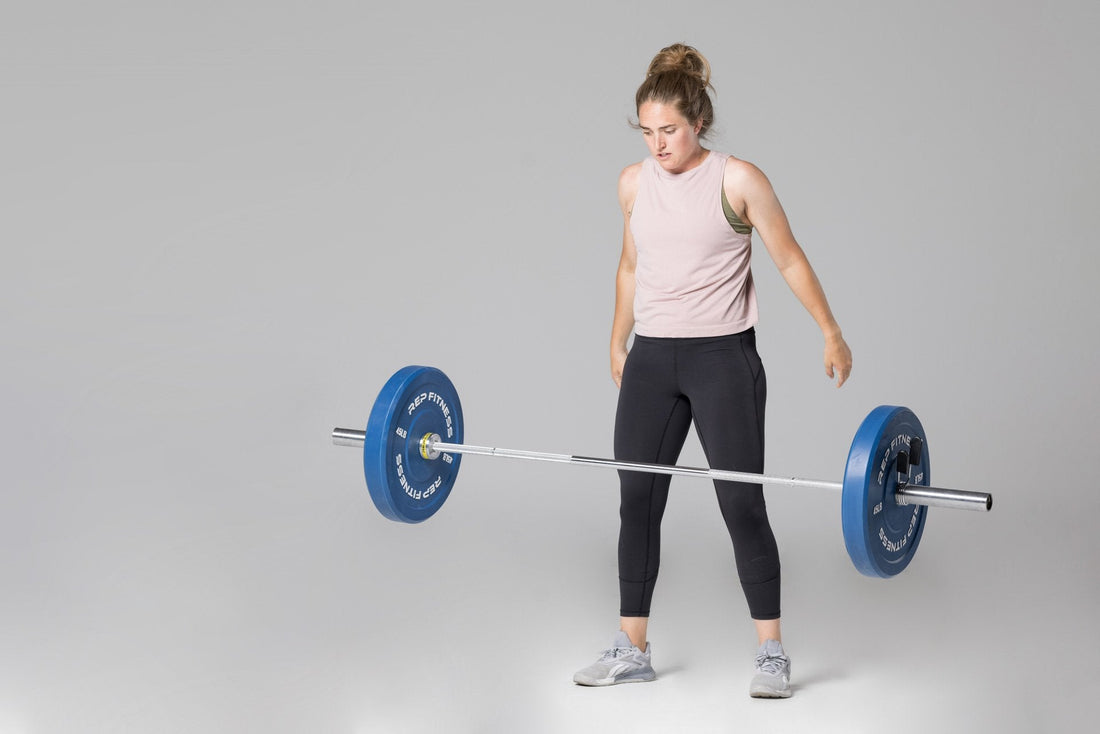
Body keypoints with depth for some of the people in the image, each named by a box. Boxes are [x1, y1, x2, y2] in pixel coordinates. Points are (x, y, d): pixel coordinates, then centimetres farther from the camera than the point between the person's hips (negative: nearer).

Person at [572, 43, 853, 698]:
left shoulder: (738, 180, -8)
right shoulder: (634, 183, 6)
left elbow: (790, 259, -2)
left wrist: (832, 335, -2)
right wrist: (618, 342, 25)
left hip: (724, 357, -5)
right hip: (650, 360, 5)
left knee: (742, 503, -3)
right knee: (637, 501, 5)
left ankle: (772, 653, 7)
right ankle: (631, 650, 15)